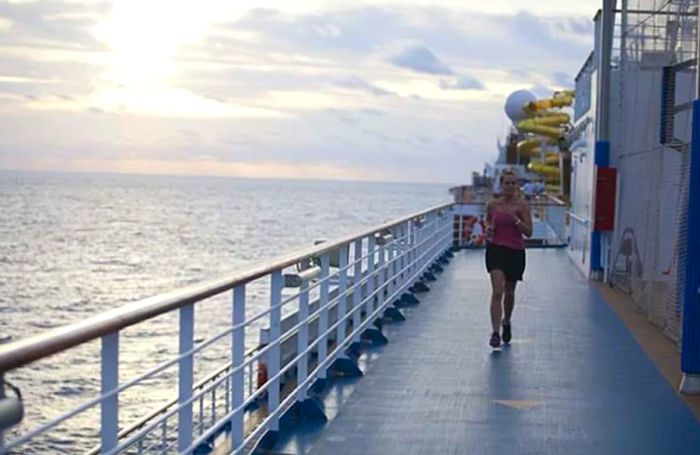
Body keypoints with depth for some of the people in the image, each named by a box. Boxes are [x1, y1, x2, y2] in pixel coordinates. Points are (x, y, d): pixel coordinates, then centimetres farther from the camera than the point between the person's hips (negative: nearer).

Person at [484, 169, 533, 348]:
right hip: (496, 249, -1)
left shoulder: (522, 205, -3)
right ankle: (495, 333, -17)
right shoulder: (492, 205, 1)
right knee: (497, 292, -15)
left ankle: (506, 322, 43)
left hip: (516, 252, 1)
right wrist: (488, 229, -4)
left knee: (509, 292, 16)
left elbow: (529, 232, -7)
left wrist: (515, 219, -20)